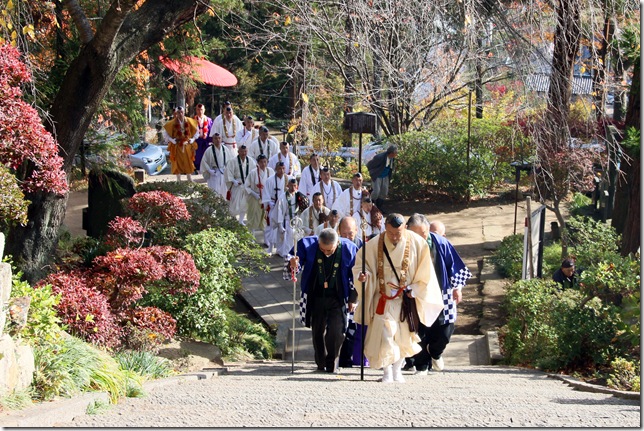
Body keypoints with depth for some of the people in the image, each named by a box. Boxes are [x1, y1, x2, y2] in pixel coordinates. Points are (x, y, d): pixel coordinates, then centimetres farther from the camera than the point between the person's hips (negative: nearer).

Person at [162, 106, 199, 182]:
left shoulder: (189, 121, -1)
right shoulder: (172, 123, -8)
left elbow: (196, 132, 11)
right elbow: (165, 134, 0)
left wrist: (192, 140, -1)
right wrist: (173, 141, -9)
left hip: (187, 146, 2)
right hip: (177, 147, -2)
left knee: (189, 163, 5)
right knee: (178, 164, 1)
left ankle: (190, 180, 15)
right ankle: (178, 180, 10)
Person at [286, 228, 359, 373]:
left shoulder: (348, 250, -15)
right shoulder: (308, 245, -14)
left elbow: (355, 276, -2)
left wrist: (353, 299, 2)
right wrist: (293, 265, -31)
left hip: (337, 298, -2)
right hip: (316, 297, 2)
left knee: (336, 331, -11)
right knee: (318, 331, 10)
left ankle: (332, 364, 2)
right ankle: (321, 364, 25)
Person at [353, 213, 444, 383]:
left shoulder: (417, 244, -9)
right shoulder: (374, 244, -10)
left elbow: (425, 273, 0)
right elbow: (361, 263, 1)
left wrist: (412, 290, -4)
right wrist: (362, 274, -20)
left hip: (406, 299, 1)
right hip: (383, 300, -1)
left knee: (404, 337, 7)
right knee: (384, 335, -10)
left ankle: (397, 369, 25)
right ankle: (387, 372, 3)